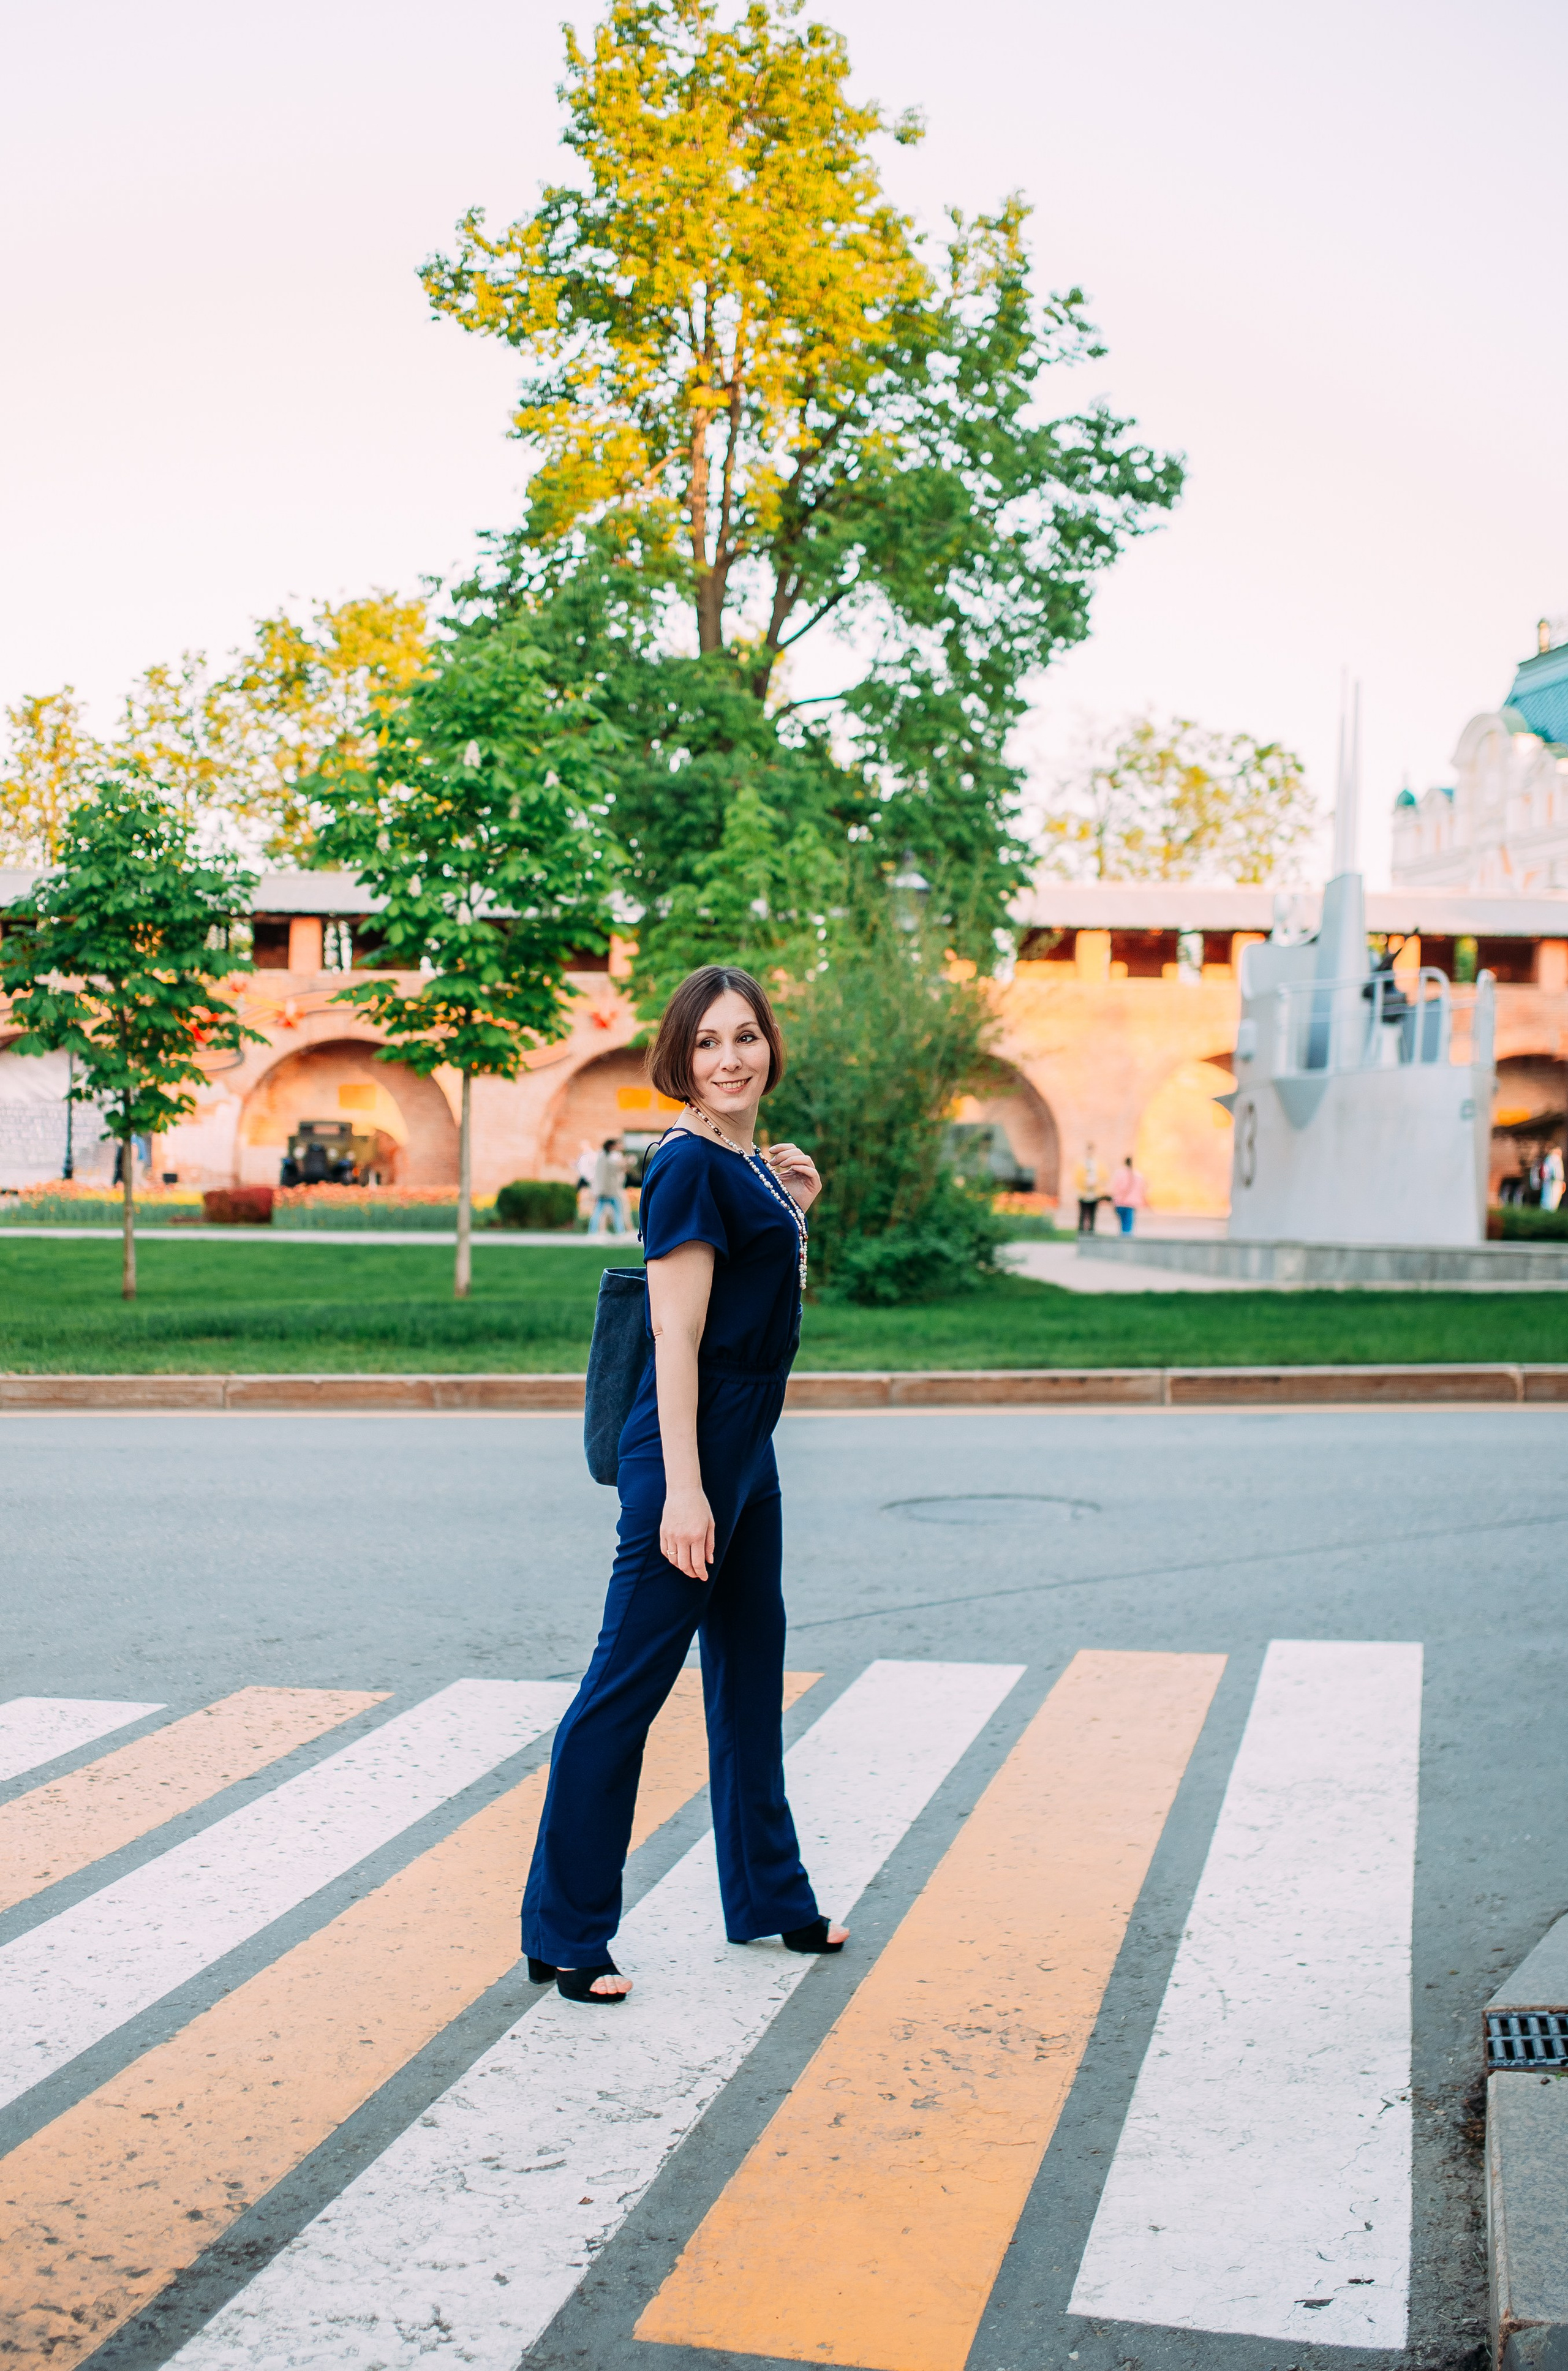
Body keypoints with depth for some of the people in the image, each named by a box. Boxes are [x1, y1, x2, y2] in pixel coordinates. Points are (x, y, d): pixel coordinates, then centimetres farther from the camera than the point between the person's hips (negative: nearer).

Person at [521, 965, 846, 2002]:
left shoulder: (750, 1163, 12)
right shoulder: (690, 1167, -15)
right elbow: (676, 1342, -20)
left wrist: (797, 1212, 9)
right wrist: (682, 1491, -23)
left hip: (748, 1448, 10)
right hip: (689, 1448, -10)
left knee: (752, 1665, 19)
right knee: (627, 1683, -2)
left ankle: (768, 1896, 33)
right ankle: (564, 1934, 8)